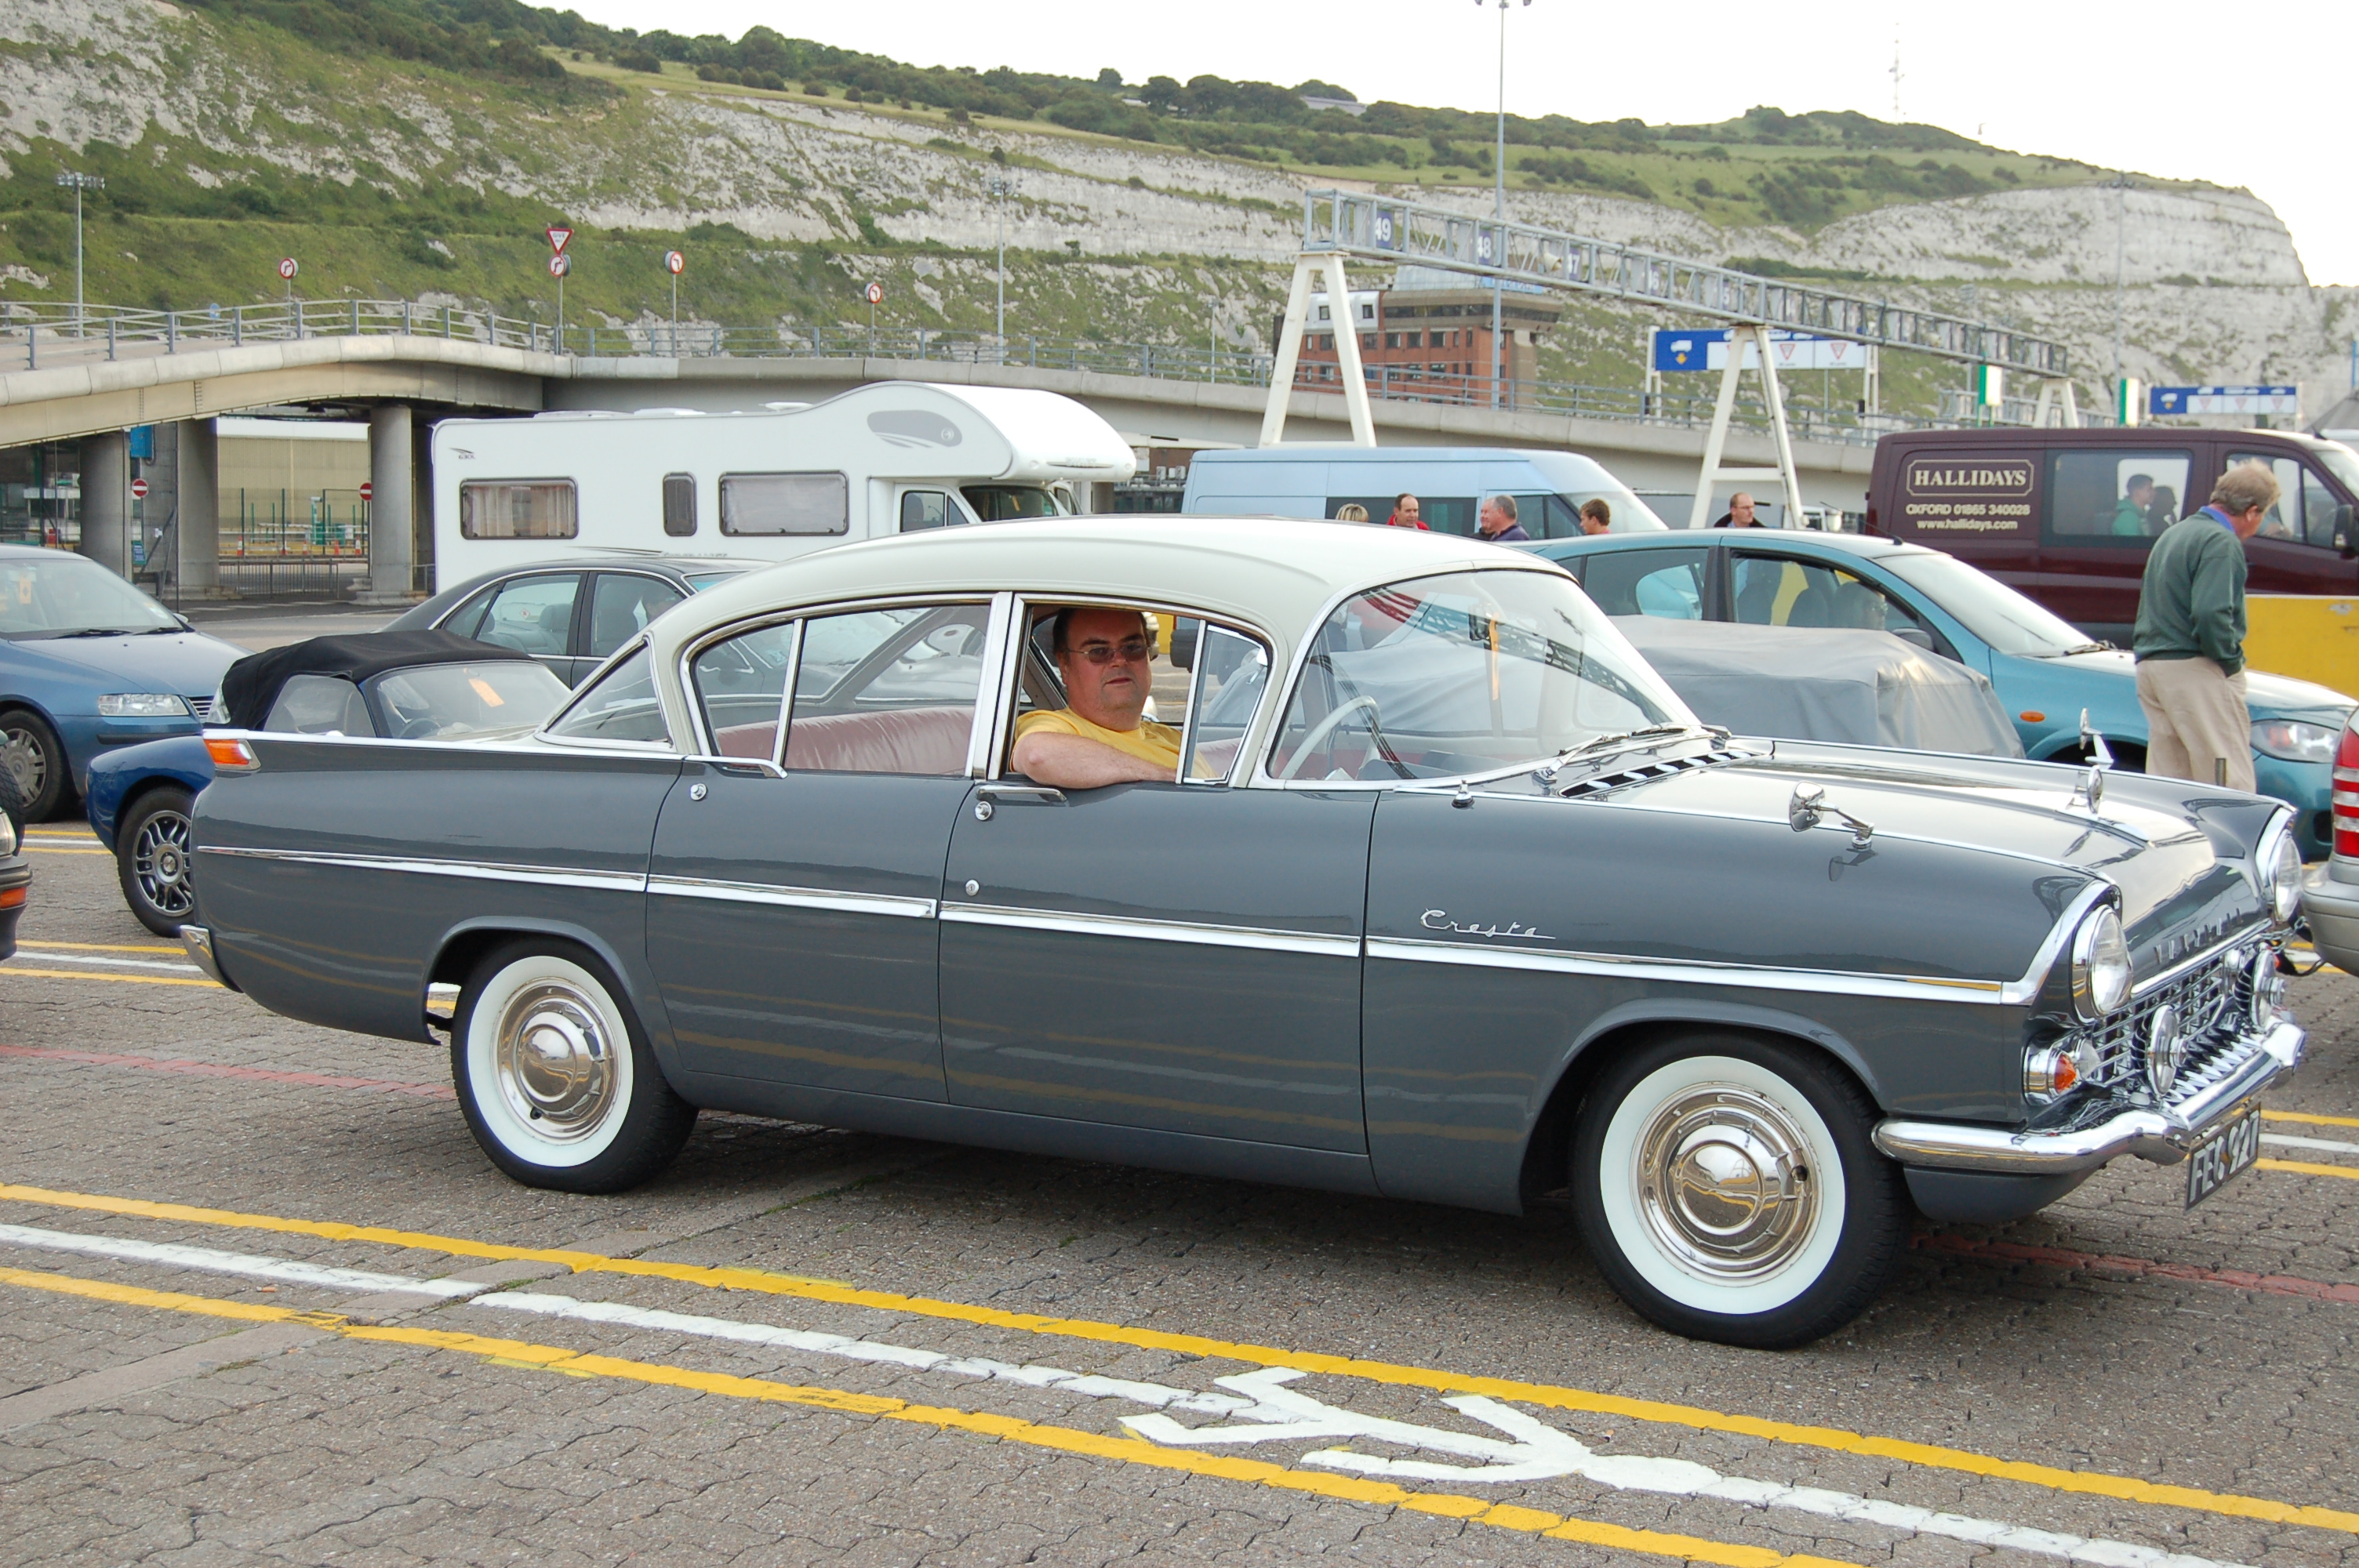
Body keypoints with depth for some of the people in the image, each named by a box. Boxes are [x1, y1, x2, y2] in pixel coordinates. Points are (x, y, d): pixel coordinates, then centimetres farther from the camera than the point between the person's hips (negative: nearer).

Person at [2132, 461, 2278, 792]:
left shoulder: (2173, 534, 17)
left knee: (2165, 788, 10)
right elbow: (2210, 613, -24)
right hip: (2195, 670, -9)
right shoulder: (2222, 542, -13)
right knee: (2230, 781, -8)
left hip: (2151, 665, 9)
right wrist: (2231, 660, -11)